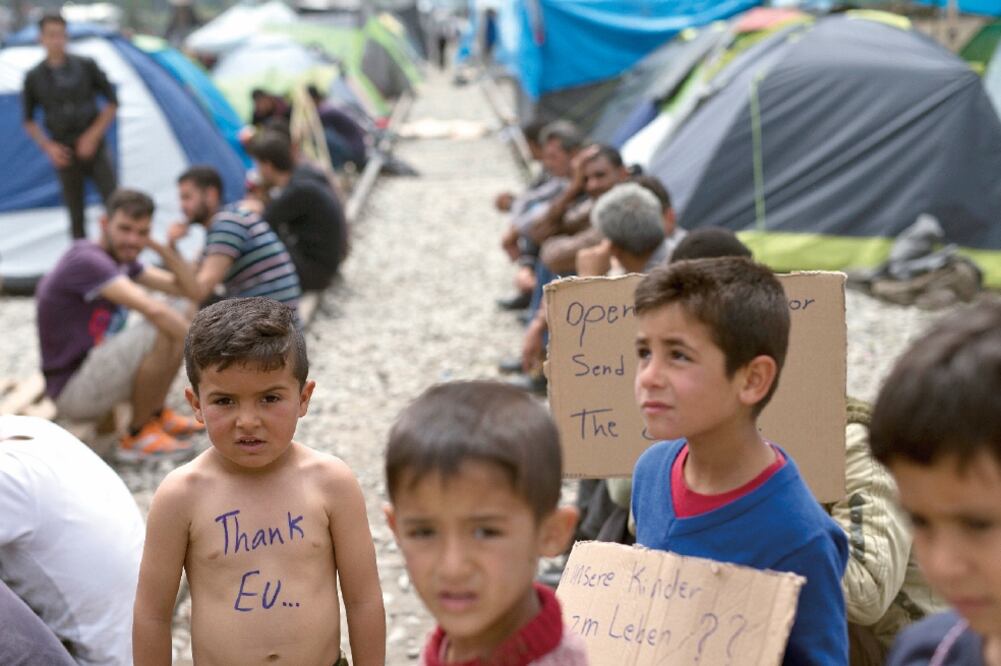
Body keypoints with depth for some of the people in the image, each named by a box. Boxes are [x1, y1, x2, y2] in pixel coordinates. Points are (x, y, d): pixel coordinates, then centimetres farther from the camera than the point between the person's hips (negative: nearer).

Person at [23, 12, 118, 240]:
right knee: (76, 214, 4)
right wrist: (48, 147, -4)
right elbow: (29, 121, 11)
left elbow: (112, 103, 3)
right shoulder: (33, 77, 2)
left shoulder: (86, 66, -2)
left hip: (94, 148, -1)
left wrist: (93, 136, -6)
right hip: (65, 153, 1)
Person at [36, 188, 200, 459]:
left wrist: (167, 248, -10)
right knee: (163, 331, -28)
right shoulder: (86, 260, -23)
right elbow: (151, 309, -35)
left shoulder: (120, 257, 8)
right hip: (72, 392, -10)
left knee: (183, 312, 9)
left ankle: (158, 414, 12)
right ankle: (139, 435, -11)